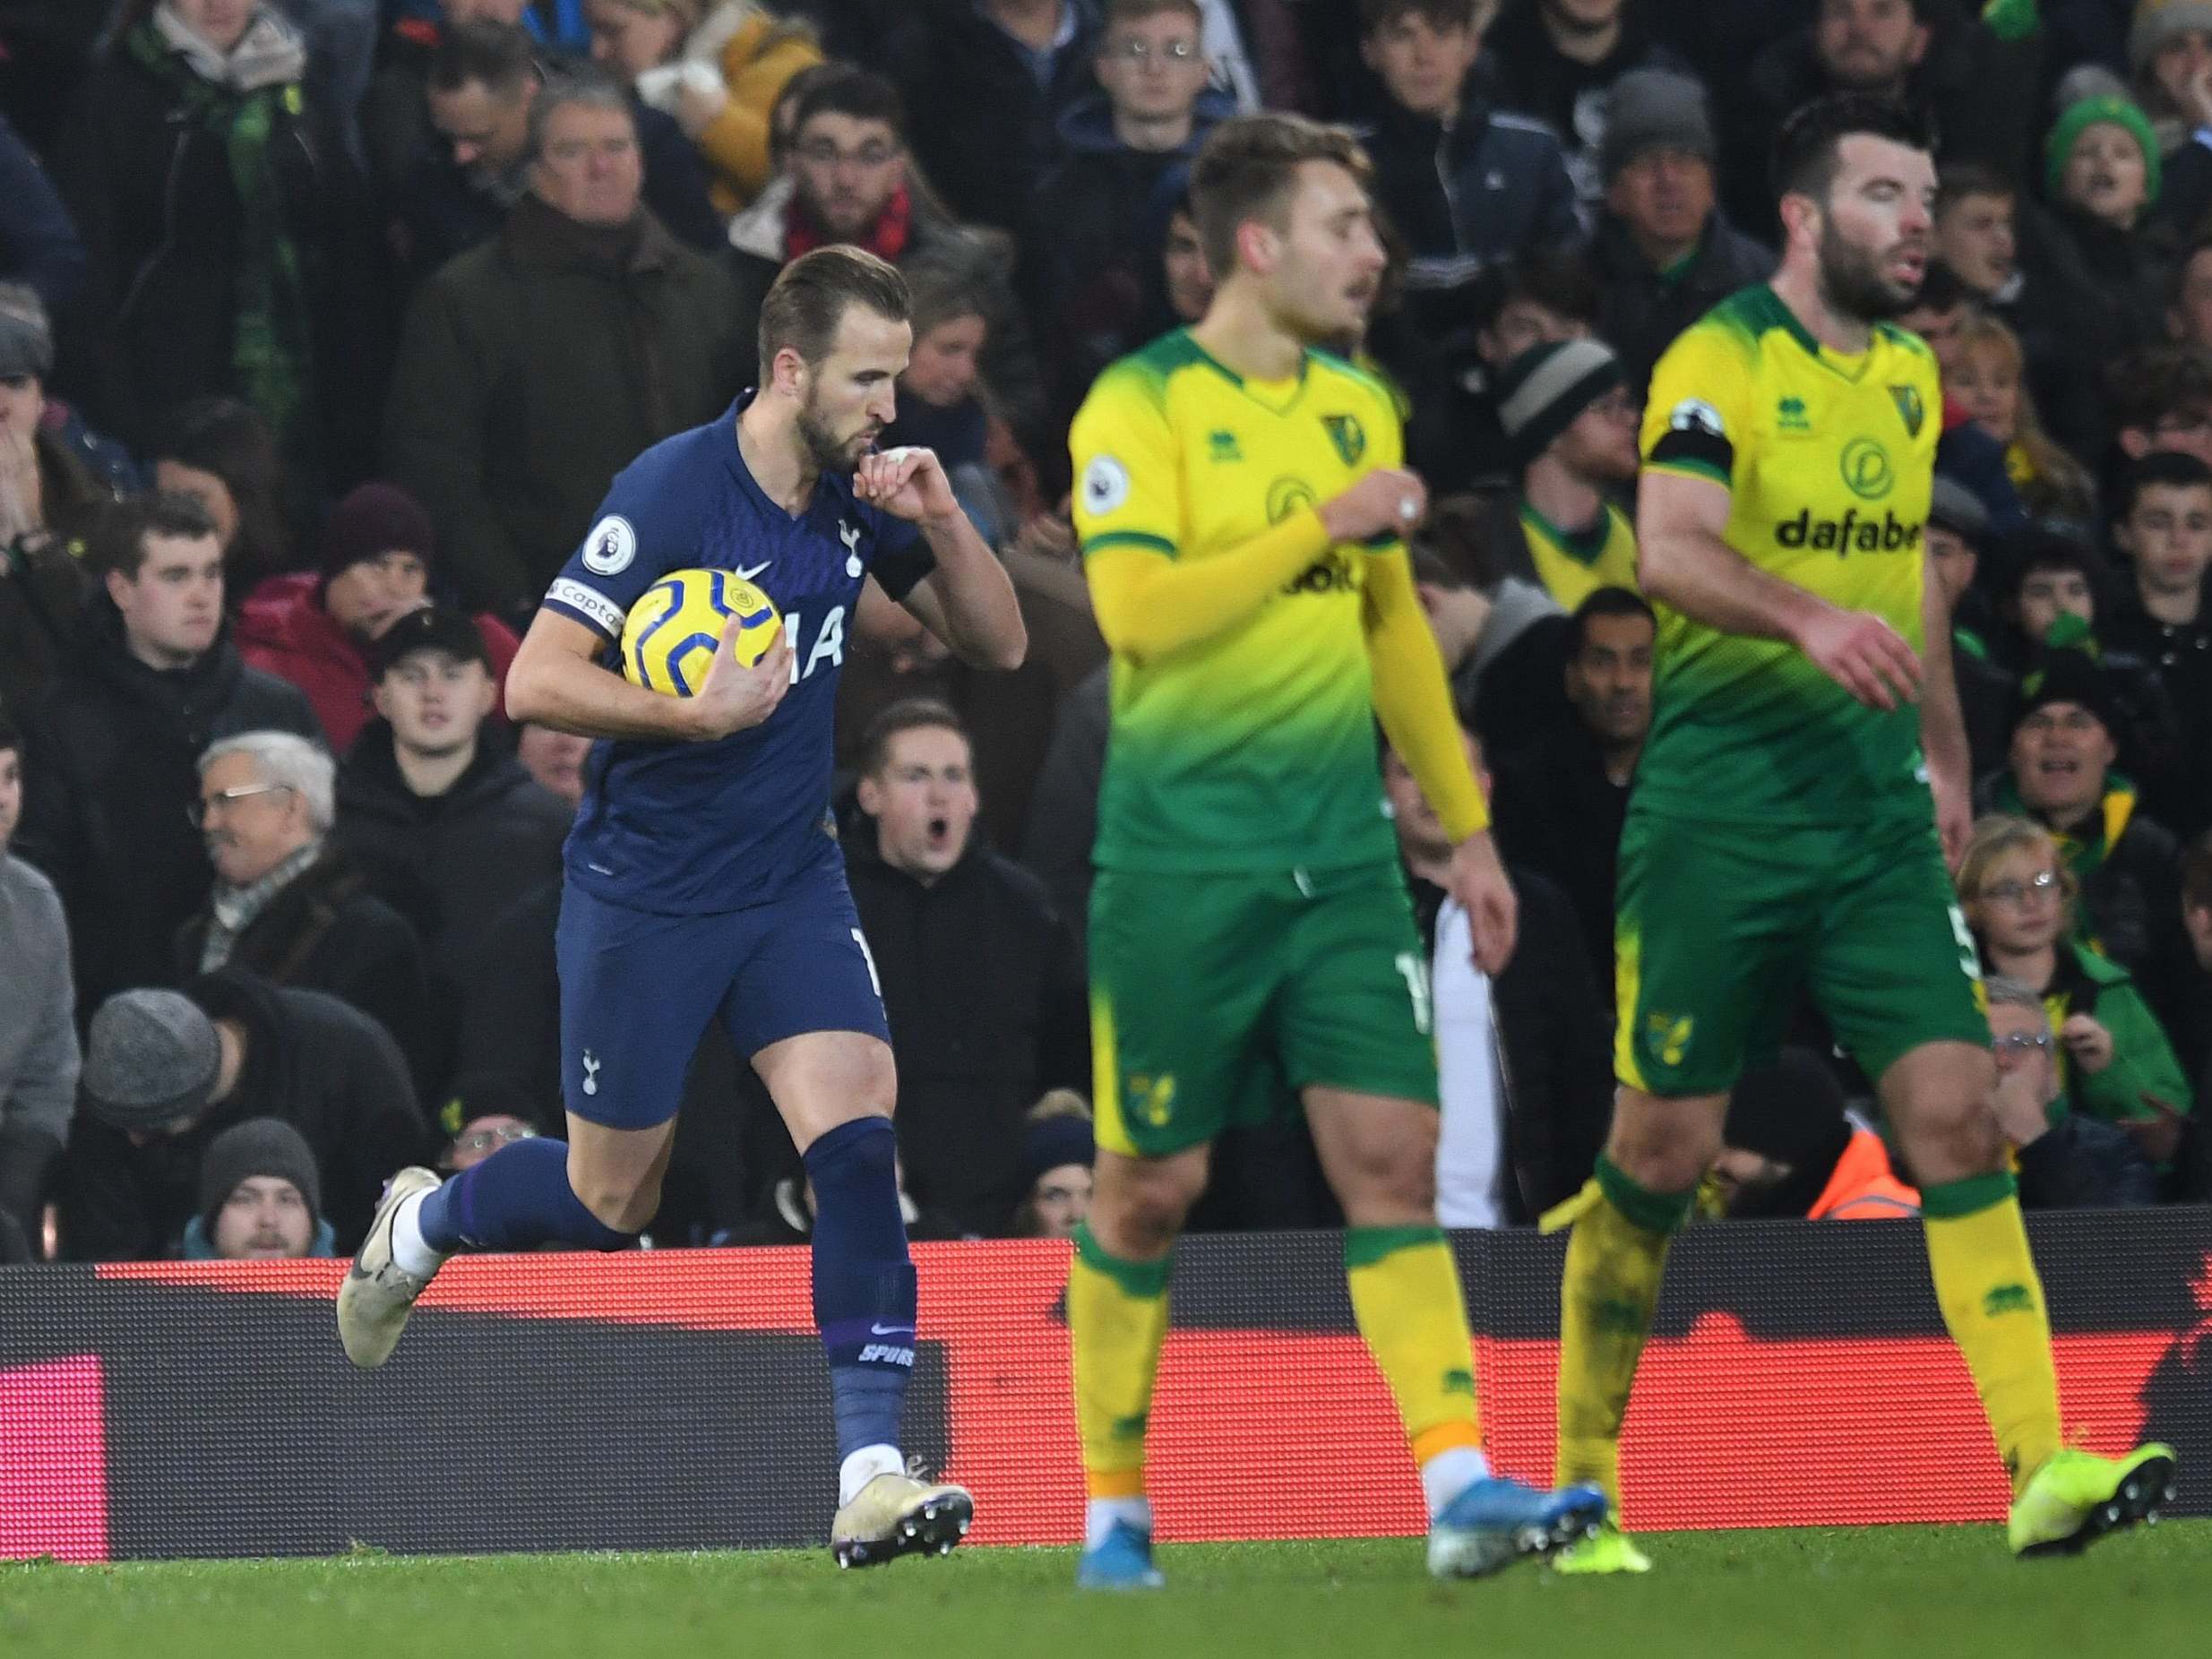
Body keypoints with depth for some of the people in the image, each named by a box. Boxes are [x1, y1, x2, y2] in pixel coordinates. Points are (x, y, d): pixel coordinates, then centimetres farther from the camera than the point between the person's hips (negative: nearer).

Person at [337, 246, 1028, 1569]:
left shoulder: (862, 492, 0)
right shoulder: (673, 493, -19)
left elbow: (998, 643, 5)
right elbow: (537, 681, -19)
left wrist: (940, 519, -11)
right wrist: (702, 711, -25)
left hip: (790, 879, 4)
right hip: (643, 896, -4)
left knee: (860, 1135, -16)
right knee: (612, 1200, 8)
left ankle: (872, 1472, -17)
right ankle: (422, 1225, 41)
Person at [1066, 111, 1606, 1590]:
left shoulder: (1357, 406, 13)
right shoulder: (1140, 407, -8)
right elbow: (1138, 610, -21)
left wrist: (1466, 826, 20)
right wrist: (1323, 525, -18)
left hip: (1340, 850, 5)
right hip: (1180, 854, -5)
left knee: (1393, 1157, -6)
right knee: (1151, 1189, 3)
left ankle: (1460, 1484, -13)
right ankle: (1112, 1510, 16)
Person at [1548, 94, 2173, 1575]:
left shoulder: (1910, 372, 12)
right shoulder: (1718, 365, -11)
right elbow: (1671, 548, -27)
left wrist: (1947, 753, 25)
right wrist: (1809, 619, -43)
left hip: (1878, 812, 6)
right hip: (1718, 811, -5)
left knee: (1958, 1111, -7)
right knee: (1664, 1147, 1)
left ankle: (2043, 1470, -14)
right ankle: (1580, 1481, 15)